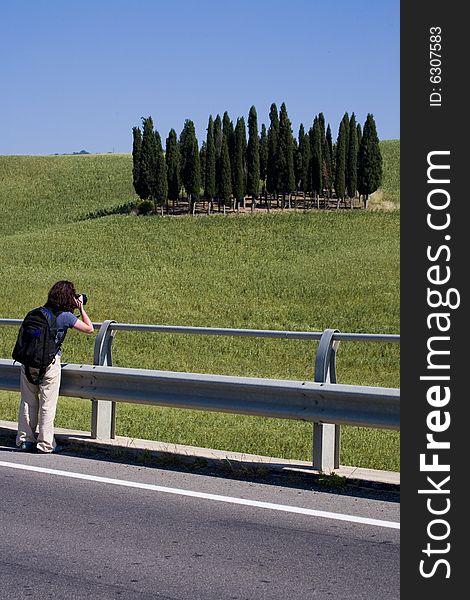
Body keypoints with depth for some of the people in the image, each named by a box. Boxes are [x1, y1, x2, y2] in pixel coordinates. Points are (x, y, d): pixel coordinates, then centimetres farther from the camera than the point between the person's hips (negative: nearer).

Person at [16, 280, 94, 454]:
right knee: (48, 405, 3)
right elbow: (89, 328, -3)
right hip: (49, 363, -5)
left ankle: (25, 440, 20)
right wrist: (81, 308, 7)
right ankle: (45, 444, 8)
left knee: (28, 402, 13)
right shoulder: (65, 316, -7)